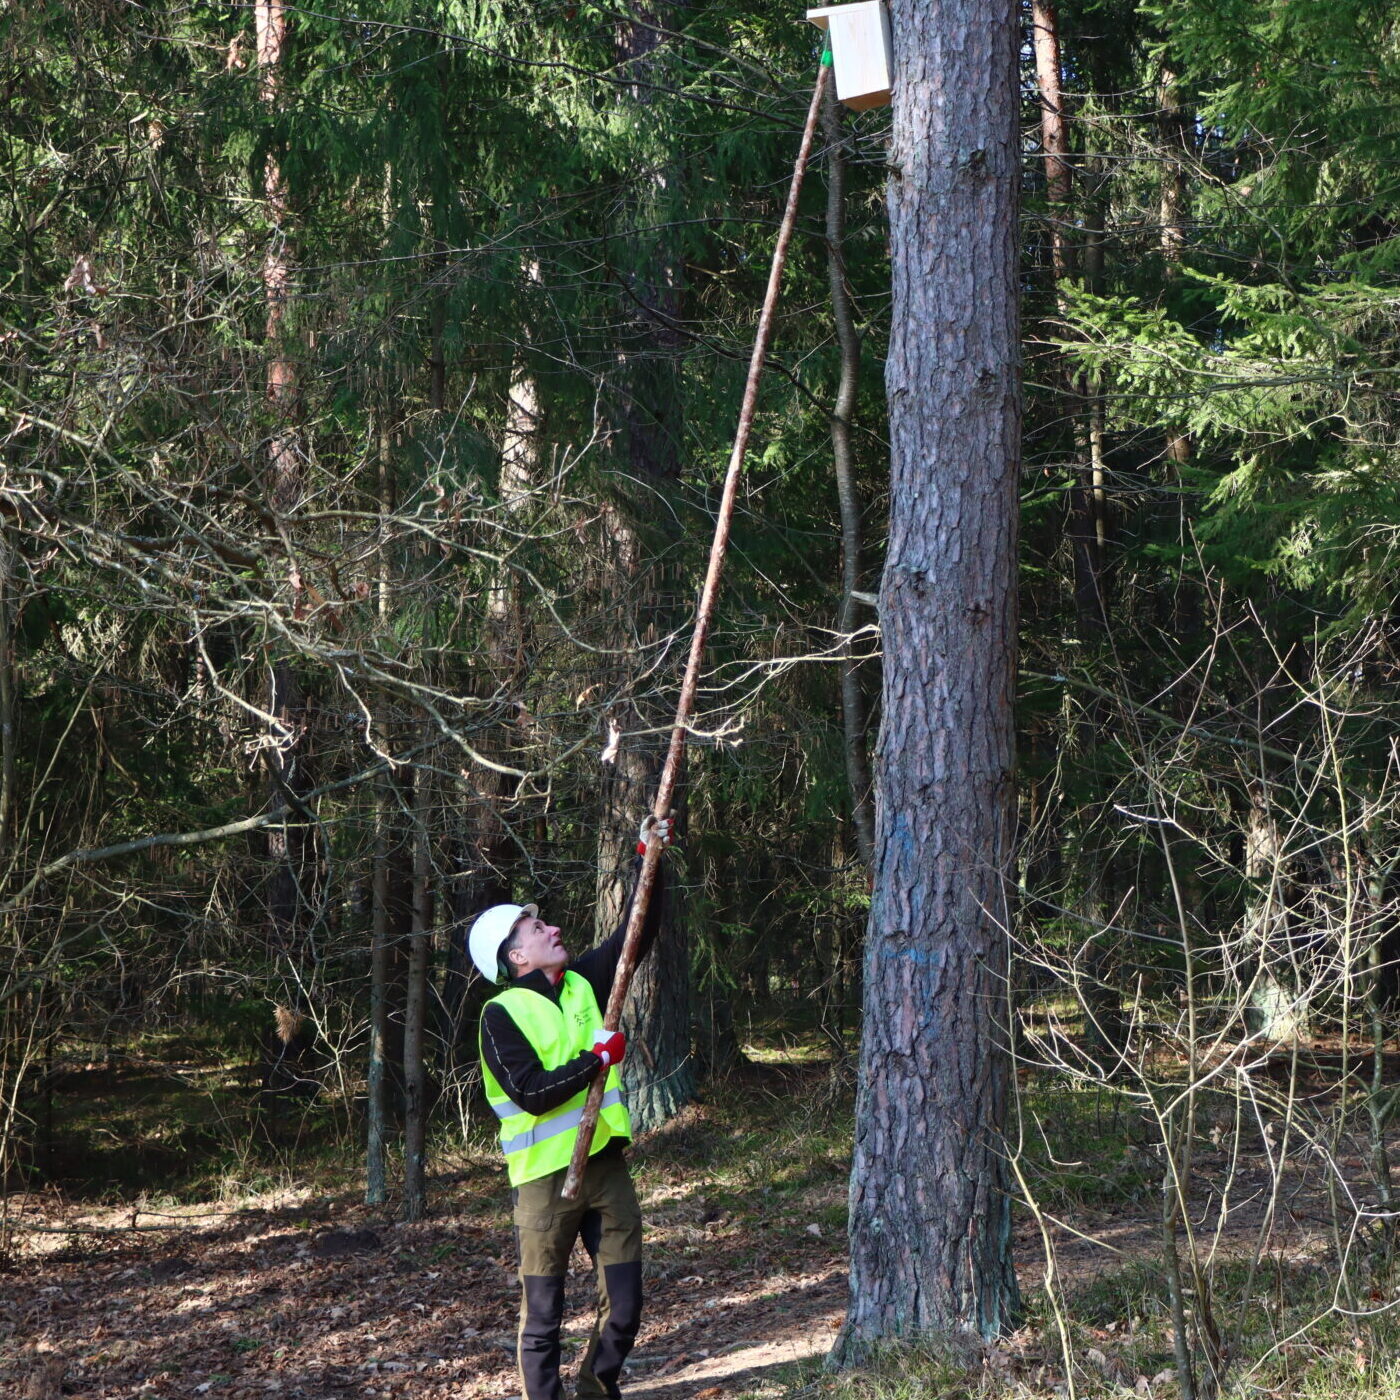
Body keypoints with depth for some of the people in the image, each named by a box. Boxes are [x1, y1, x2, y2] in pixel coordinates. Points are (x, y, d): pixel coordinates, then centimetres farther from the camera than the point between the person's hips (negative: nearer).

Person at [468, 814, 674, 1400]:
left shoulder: (581, 983, 9)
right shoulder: (502, 1015, -11)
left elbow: (635, 934, 11)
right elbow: (532, 1093, -20)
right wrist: (597, 1058, -13)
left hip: (606, 1164, 6)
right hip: (546, 1178, -6)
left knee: (623, 1309, 7)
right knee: (543, 1314, 3)